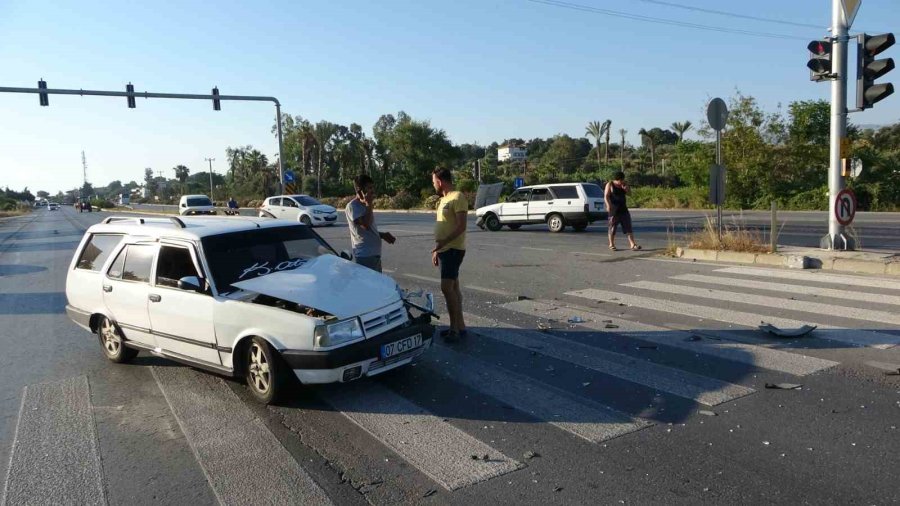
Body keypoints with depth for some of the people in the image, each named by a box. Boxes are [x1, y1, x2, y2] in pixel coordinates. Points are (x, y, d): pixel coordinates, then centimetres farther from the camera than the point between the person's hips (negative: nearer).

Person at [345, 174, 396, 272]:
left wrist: (382, 235, 9)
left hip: (375, 254, 9)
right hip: (364, 256, -9)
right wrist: (369, 204, -17)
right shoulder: (352, 206, -13)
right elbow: (366, 225, -25)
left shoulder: (364, 205, 16)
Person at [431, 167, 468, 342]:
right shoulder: (444, 199, 17)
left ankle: (457, 326, -5)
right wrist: (436, 250, 20)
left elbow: (461, 226, -21)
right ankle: (458, 326, 17)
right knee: (453, 288, 11)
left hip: (453, 249, -10)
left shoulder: (457, 197, -13)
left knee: (447, 288, -13)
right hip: (444, 250, 10)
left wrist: (443, 242, -27)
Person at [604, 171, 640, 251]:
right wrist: (608, 205, -25)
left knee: (628, 226, 0)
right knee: (612, 227, 1)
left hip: (623, 208, 5)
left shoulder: (624, 185, 11)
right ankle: (611, 245, 12)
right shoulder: (610, 185, -4)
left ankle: (632, 244, -2)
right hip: (614, 209, -5)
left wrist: (625, 189, -7)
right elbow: (606, 196, -10)